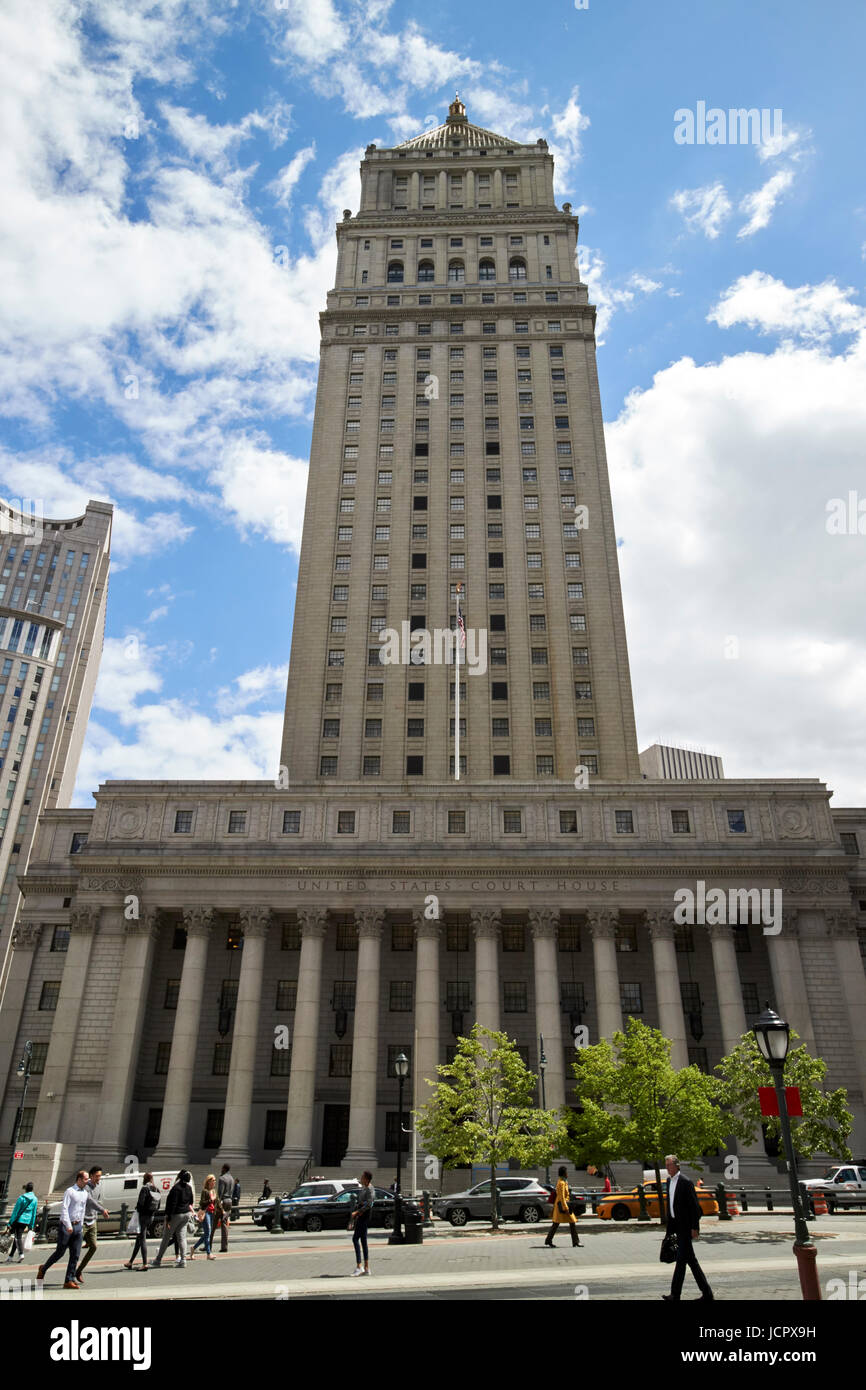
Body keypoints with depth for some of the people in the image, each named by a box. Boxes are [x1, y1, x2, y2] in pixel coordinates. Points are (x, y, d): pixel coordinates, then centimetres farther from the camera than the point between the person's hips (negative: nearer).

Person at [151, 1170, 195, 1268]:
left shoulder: (176, 1188, -19)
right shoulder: (189, 1188, 4)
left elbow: (172, 1204, -20)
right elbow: (190, 1202, 14)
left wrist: (168, 1217, -17)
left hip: (176, 1214, -6)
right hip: (186, 1214, 6)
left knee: (166, 1238, 7)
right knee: (182, 1237, 8)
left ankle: (158, 1260, 16)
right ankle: (183, 1260, 2)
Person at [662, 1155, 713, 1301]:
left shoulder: (686, 1182, -15)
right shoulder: (669, 1180, 11)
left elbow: (694, 1206, -15)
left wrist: (694, 1227, -17)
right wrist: (670, 1226, 17)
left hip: (685, 1226, -9)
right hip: (677, 1225, 9)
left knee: (681, 1259, -5)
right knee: (690, 1259, 13)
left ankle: (675, 1295, 0)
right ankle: (706, 1291, 21)